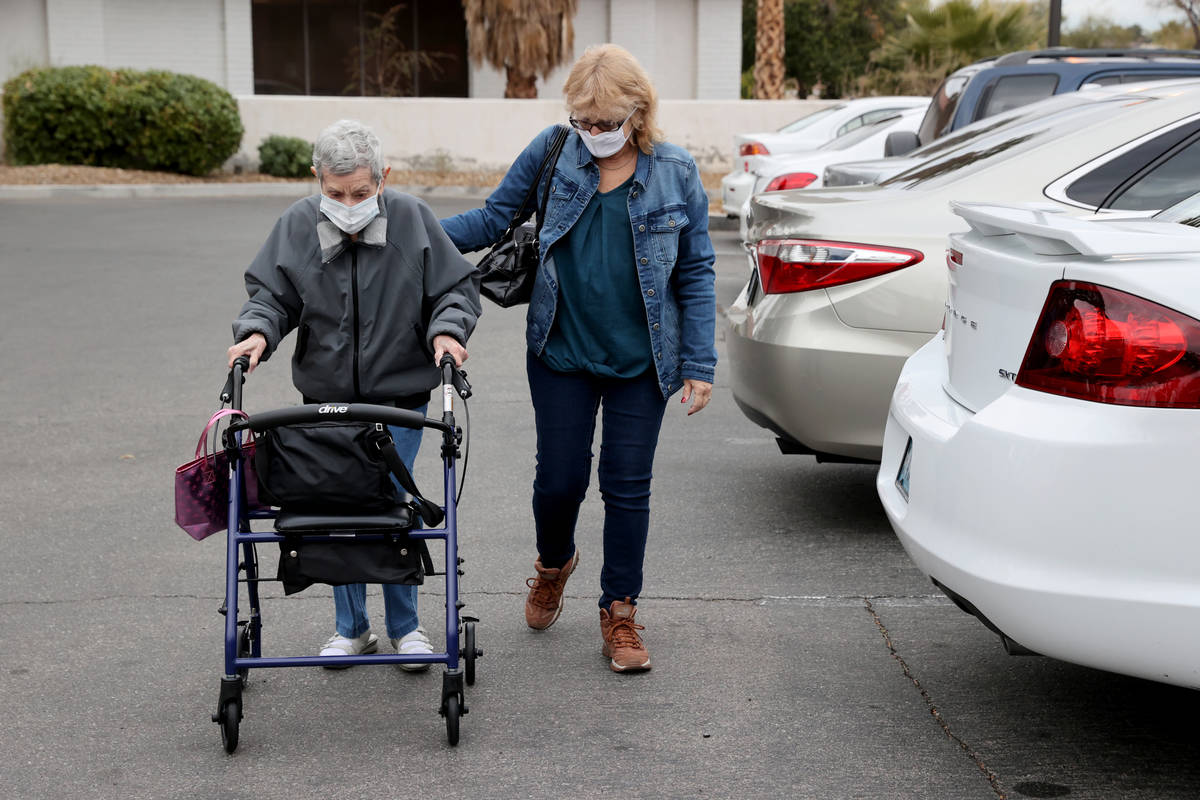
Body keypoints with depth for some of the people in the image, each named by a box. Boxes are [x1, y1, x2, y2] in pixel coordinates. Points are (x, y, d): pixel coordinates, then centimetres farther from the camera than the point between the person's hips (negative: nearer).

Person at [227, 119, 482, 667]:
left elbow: (457, 287, 0)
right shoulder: (295, 226, -4)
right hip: (326, 401, 2)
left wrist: (447, 329, -17)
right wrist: (256, 331, -15)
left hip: (398, 400, -2)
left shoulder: (413, 222, -7)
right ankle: (350, 627, 23)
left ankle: (405, 626, 17)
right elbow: (269, 294, 4)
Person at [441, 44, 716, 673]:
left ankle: (620, 614, 19)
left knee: (628, 487, 4)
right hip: (562, 355, 1)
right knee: (560, 478, 5)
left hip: (640, 362, 0)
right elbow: (495, 218, 4)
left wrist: (698, 364, -2)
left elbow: (695, 274, 2)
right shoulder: (552, 153, -2)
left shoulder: (676, 174, -3)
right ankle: (553, 564, 38)